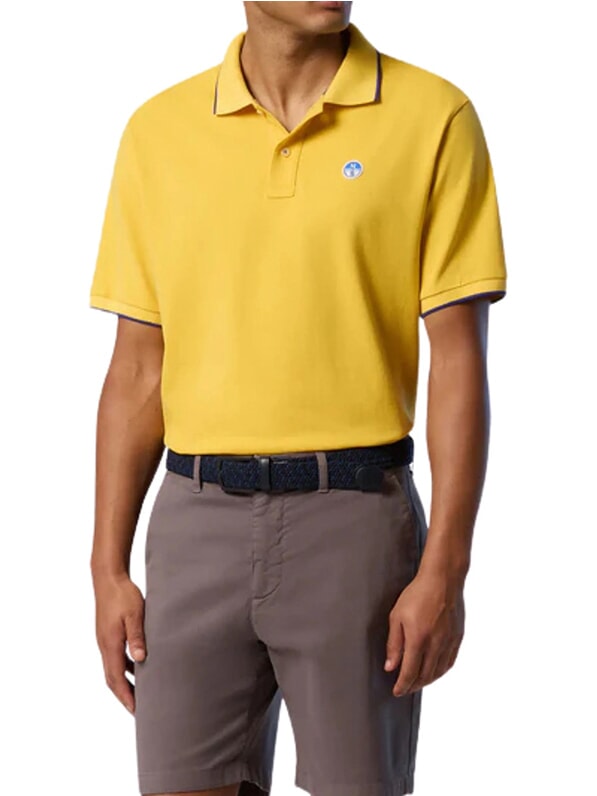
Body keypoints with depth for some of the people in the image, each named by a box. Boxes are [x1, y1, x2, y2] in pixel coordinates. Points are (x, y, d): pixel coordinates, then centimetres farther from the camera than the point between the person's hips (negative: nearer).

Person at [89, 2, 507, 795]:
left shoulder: (434, 116, -2)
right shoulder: (158, 129, 6)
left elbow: (458, 359, -4)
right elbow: (137, 368, 8)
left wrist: (445, 569, -10)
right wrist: (109, 567, 4)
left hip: (356, 518, -2)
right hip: (197, 522, 2)